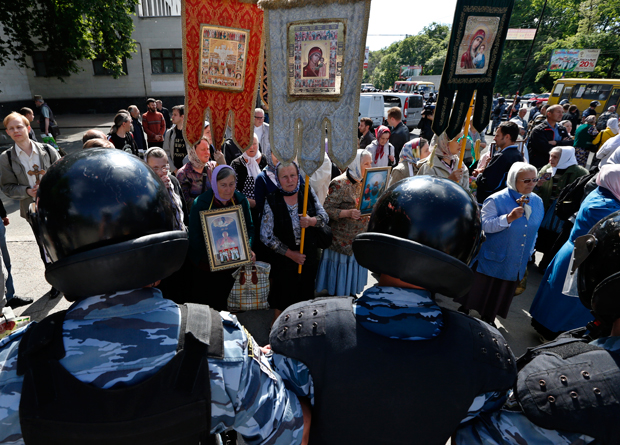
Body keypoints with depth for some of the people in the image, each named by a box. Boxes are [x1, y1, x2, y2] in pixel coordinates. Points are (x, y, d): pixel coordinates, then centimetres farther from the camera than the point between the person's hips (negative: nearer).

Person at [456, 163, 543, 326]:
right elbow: (486, 225, -23)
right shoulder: (496, 200, -16)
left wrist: (529, 252, 15)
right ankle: (463, 311, 29)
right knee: (479, 290, 8)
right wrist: (509, 218, -33)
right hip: (493, 258, -5)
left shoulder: (537, 202, 4)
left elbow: (533, 231, 15)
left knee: (500, 294, 18)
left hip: (517, 262, 6)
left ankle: (488, 318, 37)